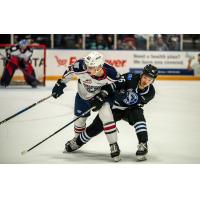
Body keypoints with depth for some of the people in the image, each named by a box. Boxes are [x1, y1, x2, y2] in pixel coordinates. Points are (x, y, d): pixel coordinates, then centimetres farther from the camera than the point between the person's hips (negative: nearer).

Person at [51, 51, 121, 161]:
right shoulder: (81, 66, -36)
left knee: (106, 115, -23)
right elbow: (70, 70, -13)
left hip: (101, 95, -2)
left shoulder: (111, 74, -34)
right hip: (83, 95, 2)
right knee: (80, 119, 15)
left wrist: (103, 95, -22)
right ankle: (77, 139, 49)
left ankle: (114, 146, -11)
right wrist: (60, 84, -7)